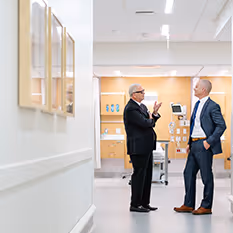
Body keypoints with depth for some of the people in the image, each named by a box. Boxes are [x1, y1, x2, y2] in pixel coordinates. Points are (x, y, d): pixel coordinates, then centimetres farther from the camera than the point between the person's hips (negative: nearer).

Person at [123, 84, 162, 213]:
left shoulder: (142, 106, 15)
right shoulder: (131, 108, -17)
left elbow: (150, 122, 15)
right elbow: (145, 123, -24)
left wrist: (154, 113, -2)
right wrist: (151, 119, -3)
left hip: (146, 146, 10)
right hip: (138, 147, -10)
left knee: (147, 175, 13)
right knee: (139, 175, -3)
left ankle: (144, 203, 22)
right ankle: (135, 204, 5)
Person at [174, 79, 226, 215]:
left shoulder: (212, 106, -11)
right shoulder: (198, 104, 16)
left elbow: (222, 126, -16)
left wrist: (209, 141, -19)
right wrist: (190, 143, 17)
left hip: (204, 145, -9)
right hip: (195, 145, 9)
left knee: (206, 176, 0)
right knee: (188, 173, 11)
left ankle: (206, 207, 10)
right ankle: (188, 205, 20)